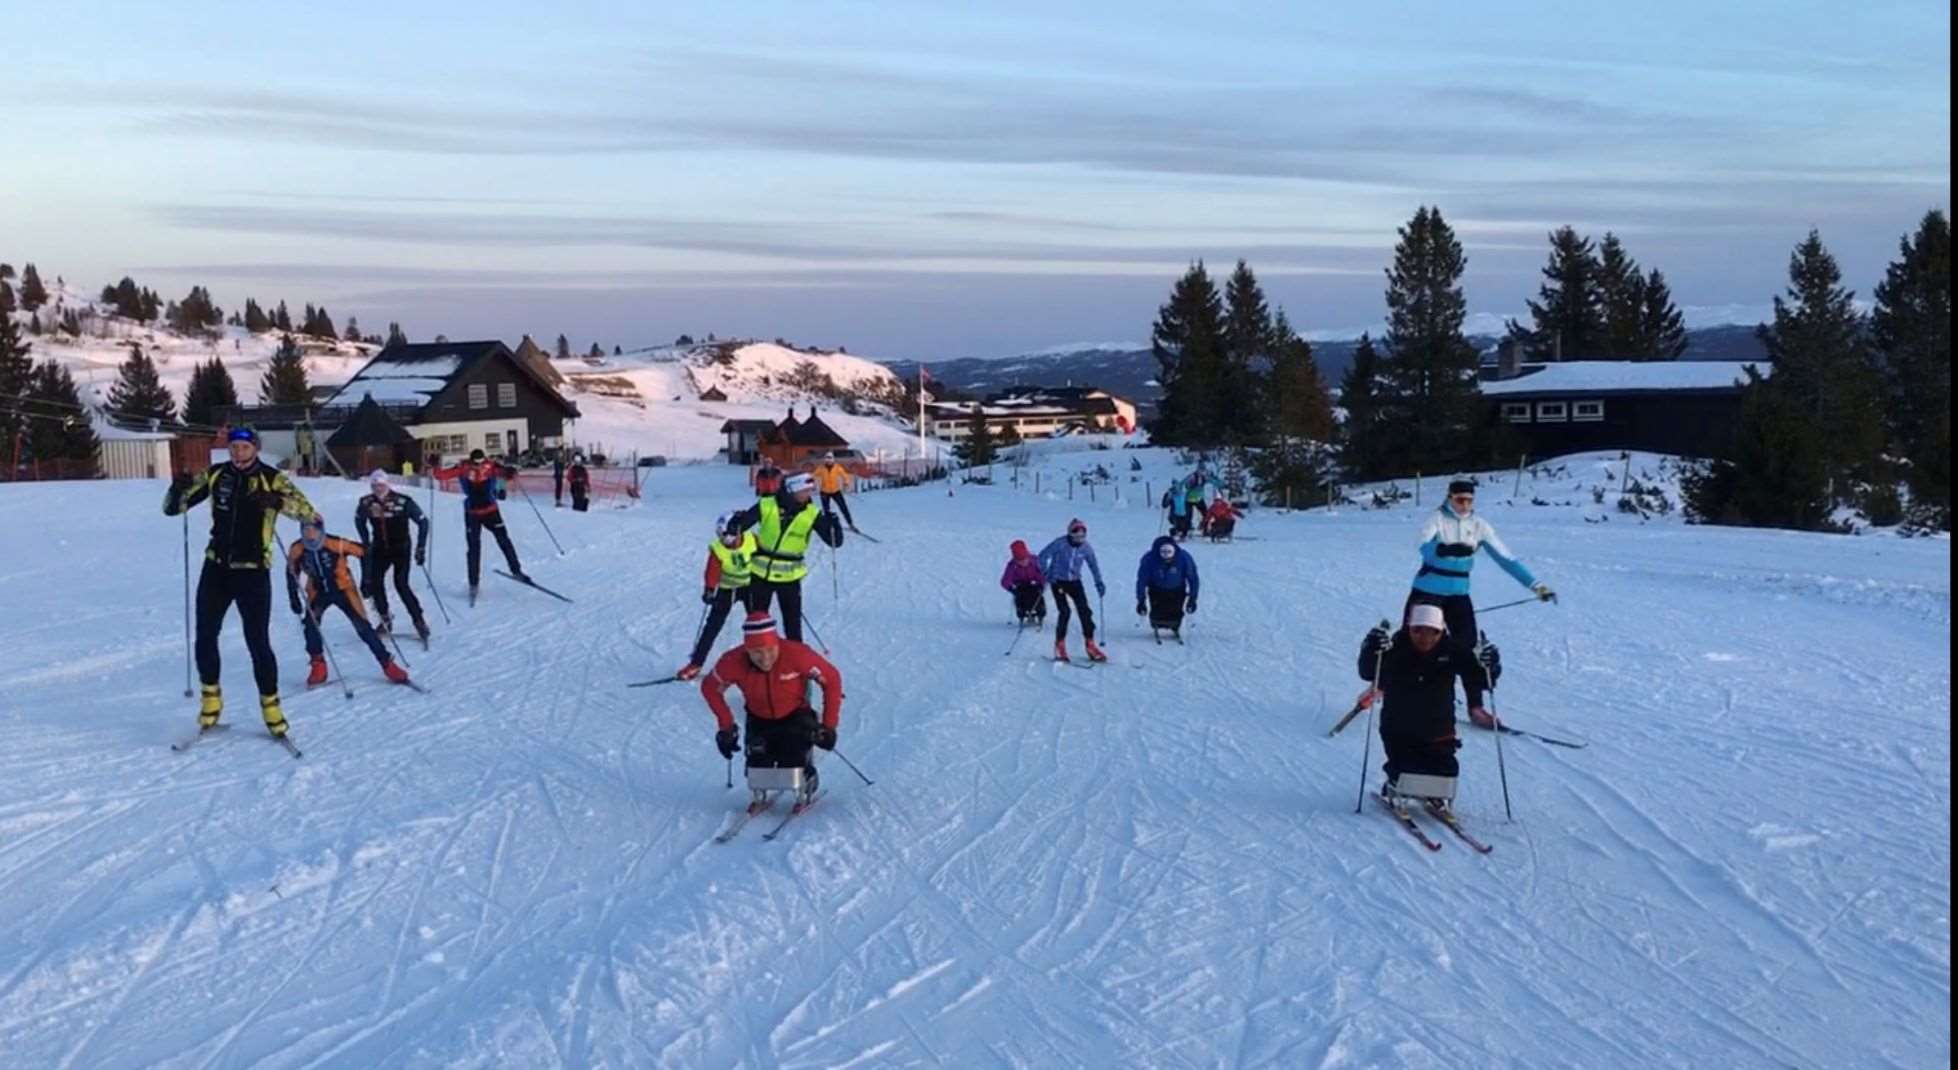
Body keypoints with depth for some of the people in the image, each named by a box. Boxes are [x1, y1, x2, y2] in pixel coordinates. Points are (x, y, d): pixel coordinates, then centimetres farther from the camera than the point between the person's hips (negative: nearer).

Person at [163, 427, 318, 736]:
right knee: (205, 637, 8)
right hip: (216, 567, 4)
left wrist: (278, 501, -37)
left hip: (253, 572, -3)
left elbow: (307, 511, -18)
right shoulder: (215, 475, 1)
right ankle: (211, 696, 27)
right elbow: (172, 507, 4)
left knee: (258, 642, -3)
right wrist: (178, 490, -19)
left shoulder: (272, 478, -8)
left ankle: (270, 702, 13)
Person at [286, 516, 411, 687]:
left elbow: (364, 552, -15)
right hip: (318, 592, 3)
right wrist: (294, 599, -2)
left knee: (363, 626, -7)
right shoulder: (296, 551, -16)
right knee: (310, 624, -18)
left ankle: (387, 664, 2)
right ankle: (318, 666, 0)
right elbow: (292, 574, 1)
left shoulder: (336, 545, -26)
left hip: (343, 589, -2)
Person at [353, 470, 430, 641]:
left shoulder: (403, 502, -20)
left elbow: (423, 521, -11)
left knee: (401, 584, -16)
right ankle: (385, 620, 7)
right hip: (380, 549, 4)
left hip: (402, 548, -4)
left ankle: (419, 622, -8)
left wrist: (421, 548, -13)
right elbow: (359, 520, 13)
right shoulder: (367, 503, -9)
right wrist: (366, 543, 8)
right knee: (374, 582, -9)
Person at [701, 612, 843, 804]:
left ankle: (808, 781, 20)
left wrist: (829, 725, -17)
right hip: (759, 721, 2)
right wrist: (726, 726, -8)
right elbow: (710, 687, -5)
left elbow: (831, 679, -18)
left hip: (795, 717, -2)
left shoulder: (796, 654, -33)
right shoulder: (733, 662, -27)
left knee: (792, 769, -18)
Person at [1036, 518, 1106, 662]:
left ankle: (1090, 646, 1)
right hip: (1058, 581, -4)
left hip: (1074, 582, 4)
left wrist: (1099, 582, 5)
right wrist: (1046, 573, -20)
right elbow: (1043, 556, -10)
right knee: (1064, 612, -15)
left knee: (1085, 611, -7)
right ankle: (1060, 646, -2)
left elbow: (1093, 564, 10)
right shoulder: (1060, 544, -17)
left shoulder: (1085, 547, -5)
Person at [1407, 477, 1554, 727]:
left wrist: (1534, 585, -7)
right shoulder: (1436, 519, -14)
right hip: (1427, 593, -3)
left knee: (1468, 648, -5)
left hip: (1458, 595, 3)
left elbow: (1506, 557, -1)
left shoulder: (1478, 526, -2)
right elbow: (1426, 548, -33)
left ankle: (1475, 706, 4)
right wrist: (1450, 549, -54)